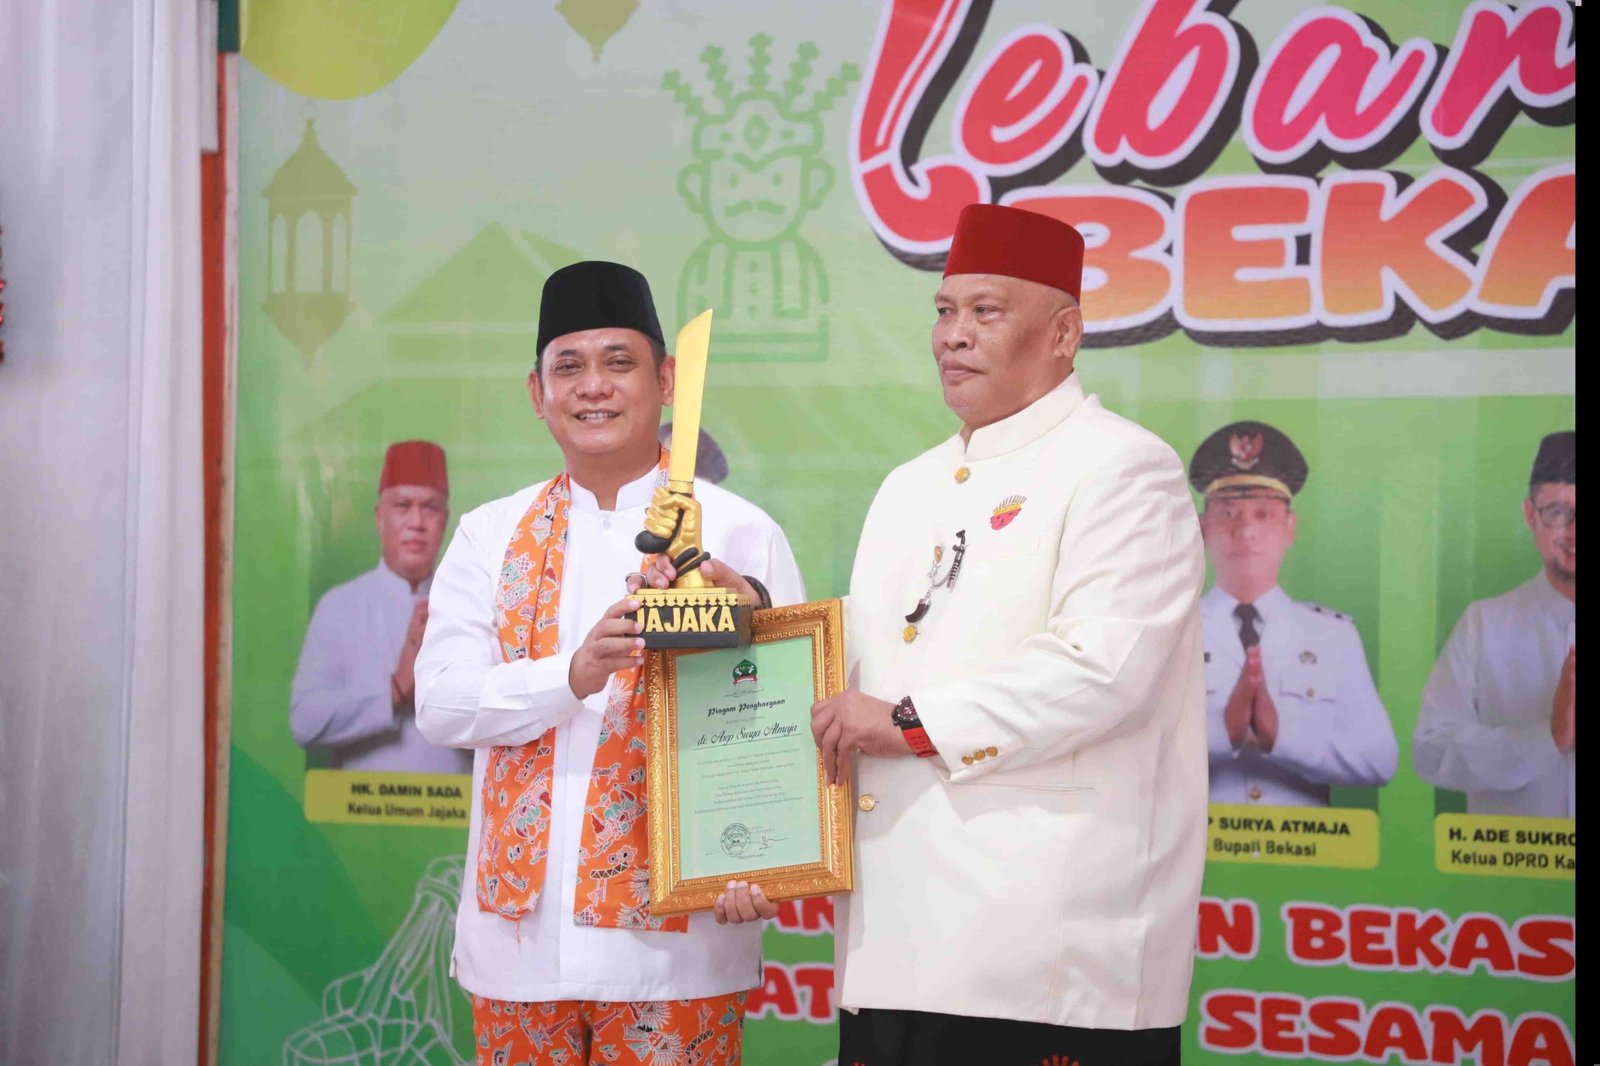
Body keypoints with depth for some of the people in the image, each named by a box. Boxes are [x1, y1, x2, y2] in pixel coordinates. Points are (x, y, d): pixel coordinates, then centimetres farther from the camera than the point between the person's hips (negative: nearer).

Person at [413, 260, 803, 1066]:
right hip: (520, 925, 3)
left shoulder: (739, 535, -2)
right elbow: (439, 701, -3)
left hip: (669, 937, -3)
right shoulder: (491, 536, 8)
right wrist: (572, 675, -21)